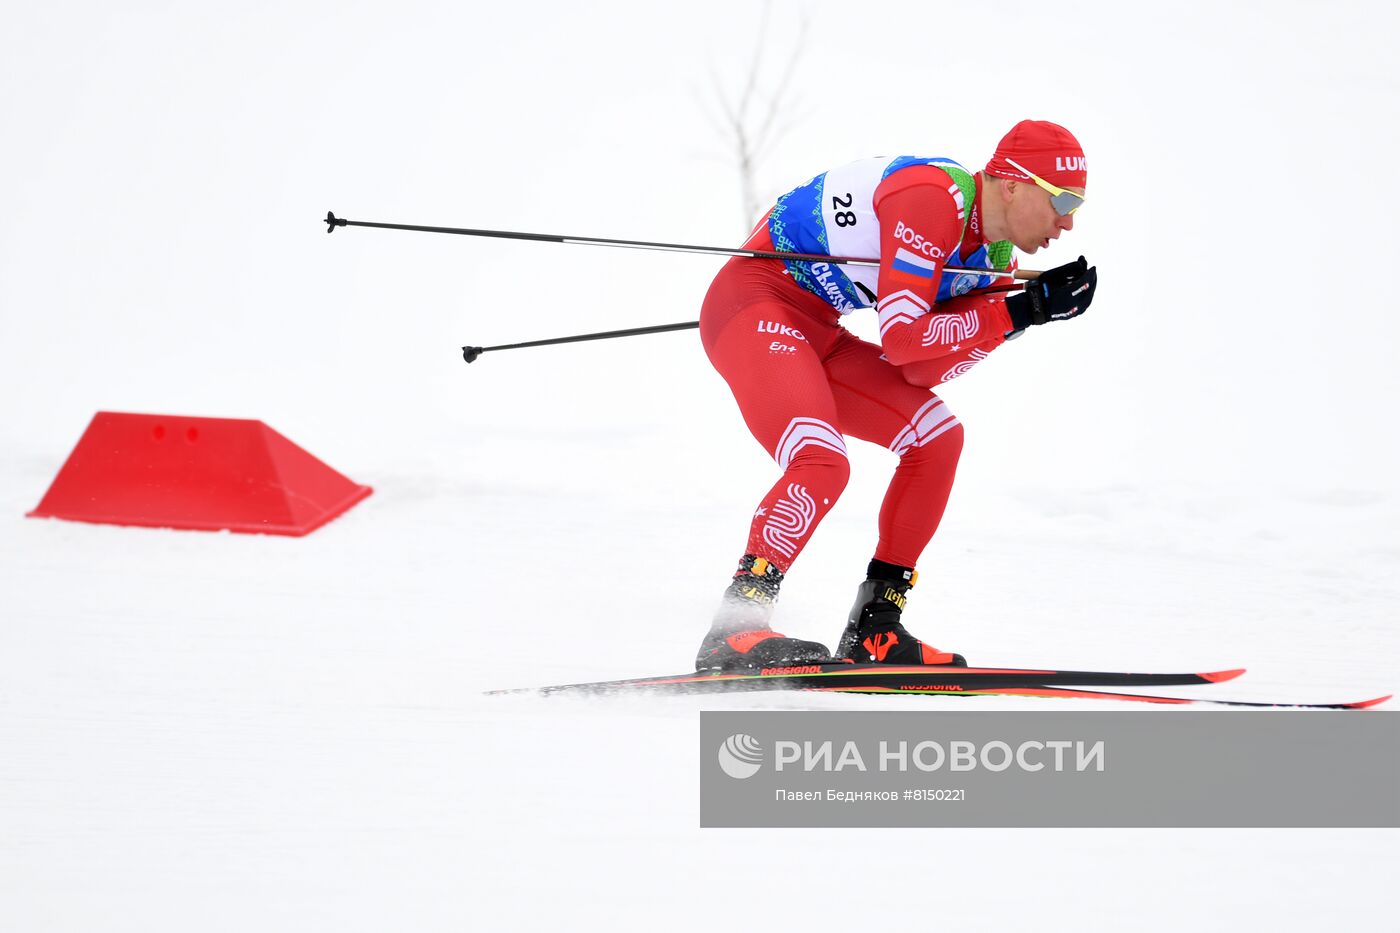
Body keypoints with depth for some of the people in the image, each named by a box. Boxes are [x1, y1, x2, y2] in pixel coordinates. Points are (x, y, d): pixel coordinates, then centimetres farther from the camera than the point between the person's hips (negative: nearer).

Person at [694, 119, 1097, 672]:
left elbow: (927, 369, 0)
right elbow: (902, 339, -26)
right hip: (754, 306, -10)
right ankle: (733, 632, -28)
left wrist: (1037, 305, -8)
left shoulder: (994, 257, 5)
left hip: (811, 333, 10)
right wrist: (1017, 311, -23)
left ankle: (873, 630, 3)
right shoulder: (932, 201, -23)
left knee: (936, 435, 2)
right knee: (822, 463, -28)